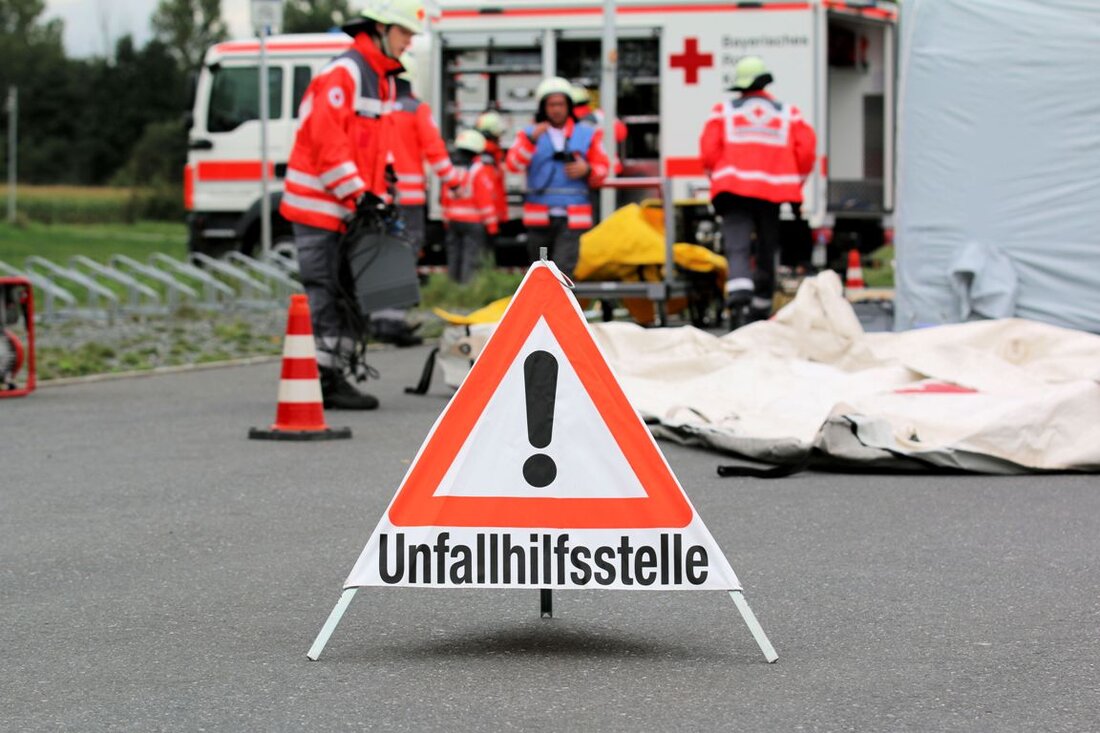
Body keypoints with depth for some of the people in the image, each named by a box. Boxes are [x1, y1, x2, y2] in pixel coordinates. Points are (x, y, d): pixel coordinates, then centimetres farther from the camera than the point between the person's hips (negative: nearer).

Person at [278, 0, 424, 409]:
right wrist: (357, 195, -22)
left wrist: (376, 192, 8)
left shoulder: (383, 78, 16)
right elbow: (327, 141, -21)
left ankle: (340, 374, 15)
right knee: (324, 293, -8)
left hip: (351, 209, 9)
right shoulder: (343, 73, -15)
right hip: (319, 206, -9)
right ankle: (322, 382, -6)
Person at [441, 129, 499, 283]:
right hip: (474, 221, -6)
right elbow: (485, 200, -12)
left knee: (454, 257, 10)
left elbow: (445, 199, 11)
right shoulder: (480, 171, -11)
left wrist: (447, 221, 20)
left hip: (453, 220, 6)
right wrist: (491, 226, -6)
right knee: (470, 259, -7)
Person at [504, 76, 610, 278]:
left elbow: (602, 169, 11)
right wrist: (531, 140, -18)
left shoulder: (587, 135, 10)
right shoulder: (529, 133, 9)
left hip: (571, 218, -1)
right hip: (539, 217, 1)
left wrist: (587, 170, -11)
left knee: (563, 268, -16)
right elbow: (513, 164, -5)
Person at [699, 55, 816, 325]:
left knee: (737, 245, -10)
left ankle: (739, 287, -39)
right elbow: (806, 148, 2)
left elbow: (709, 149, 1)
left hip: (733, 189, -2)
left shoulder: (724, 111, 9)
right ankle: (761, 306, 21)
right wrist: (795, 182, 14)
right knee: (767, 251, 15)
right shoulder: (788, 113, 12)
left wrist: (718, 177, 16)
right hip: (774, 191, 2)